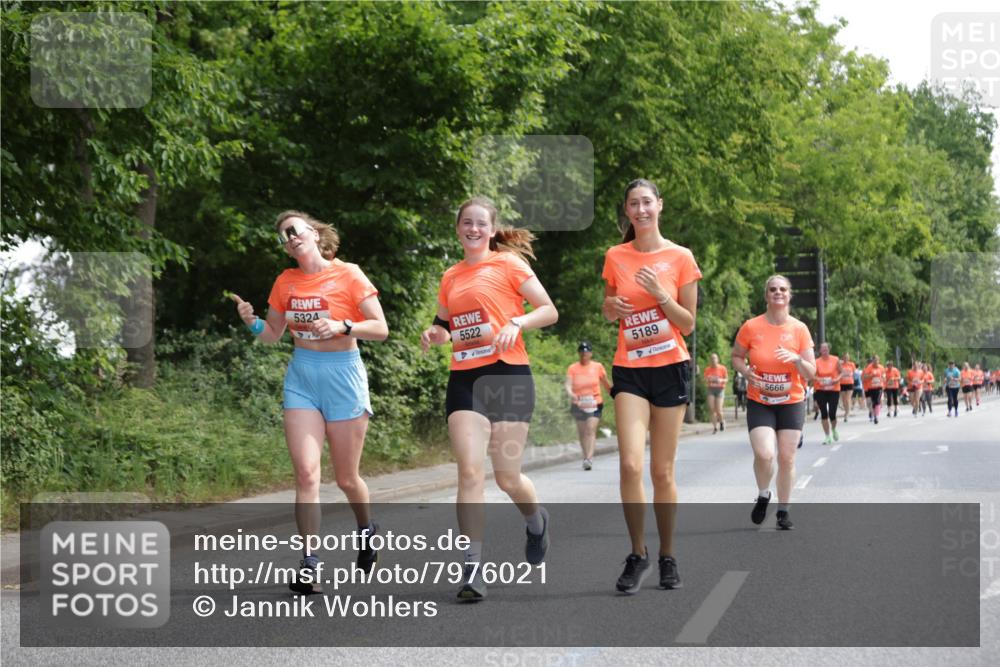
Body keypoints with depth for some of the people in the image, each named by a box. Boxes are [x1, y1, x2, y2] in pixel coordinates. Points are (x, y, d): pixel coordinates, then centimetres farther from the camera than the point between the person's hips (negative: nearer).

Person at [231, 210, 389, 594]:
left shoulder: (348, 275, -6)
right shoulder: (286, 282, 6)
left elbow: (380, 329, -7)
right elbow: (273, 335, 15)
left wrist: (343, 326, -22)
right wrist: (252, 323, -6)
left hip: (343, 375, -3)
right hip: (301, 377, 3)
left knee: (346, 477, 7)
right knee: (306, 472, -10)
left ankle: (366, 529, 38)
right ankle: (310, 563, -9)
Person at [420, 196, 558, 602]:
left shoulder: (508, 263, 1)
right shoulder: (450, 278, 14)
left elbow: (549, 311, -1)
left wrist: (516, 323, -18)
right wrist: (435, 335, 5)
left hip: (507, 375, -3)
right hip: (464, 379, 4)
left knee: (507, 477, 1)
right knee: (470, 470, -11)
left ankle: (536, 522, 35)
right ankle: (472, 568, -11)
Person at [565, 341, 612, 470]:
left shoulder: (598, 367, 1)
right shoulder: (573, 368, 0)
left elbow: (606, 385, 13)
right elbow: (568, 384, -10)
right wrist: (571, 393, -31)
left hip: (595, 403, -2)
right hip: (579, 405, 2)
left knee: (591, 429, -16)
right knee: (582, 432, 8)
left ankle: (589, 458, -24)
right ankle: (586, 457, 22)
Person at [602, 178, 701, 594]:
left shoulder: (680, 258, -1)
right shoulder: (615, 257, 5)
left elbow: (688, 325, 0)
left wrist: (660, 294, -15)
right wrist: (611, 307, -5)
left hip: (671, 368, -1)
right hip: (629, 370, 1)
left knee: (663, 471, 3)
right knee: (630, 464, -15)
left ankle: (667, 557, 17)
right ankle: (637, 555, 0)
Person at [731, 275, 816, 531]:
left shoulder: (799, 329, -4)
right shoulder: (751, 327, -7)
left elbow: (811, 373, -1)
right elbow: (736, 356, 8)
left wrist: (796, 359, -22)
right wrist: (746, 371, -13)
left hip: (792, 403, 1)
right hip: (759, 403, -1)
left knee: (787, 458, 2)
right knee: (763, 454, -18)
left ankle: (783, 510, 19)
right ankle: (763, 496, 12)